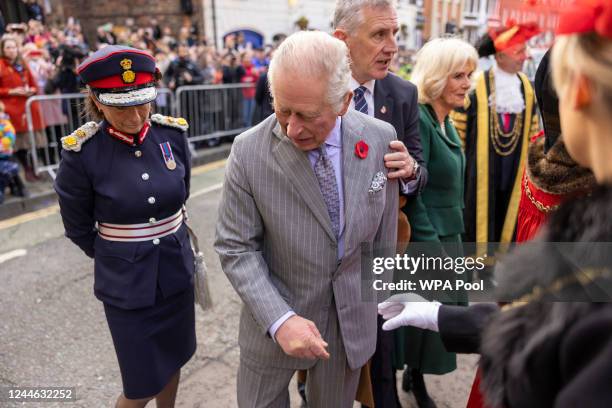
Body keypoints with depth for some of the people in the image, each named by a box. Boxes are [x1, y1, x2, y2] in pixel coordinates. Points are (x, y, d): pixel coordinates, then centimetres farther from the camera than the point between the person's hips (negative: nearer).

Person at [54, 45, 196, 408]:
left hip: (178, 272, 4)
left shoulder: (173, 134, -7)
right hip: (126, 284, -3)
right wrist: (120, 255, 8)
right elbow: (78, 228, -3)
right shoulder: (81, 152, -18)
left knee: (173, 362, 22)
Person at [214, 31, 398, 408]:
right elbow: (236, 249, -13)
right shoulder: (249, 151, -20)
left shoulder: (380, 139, -12)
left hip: (353, 317, 2)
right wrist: (279, 320, -22)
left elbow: (385, 224, 1)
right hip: (275, 316, -1)